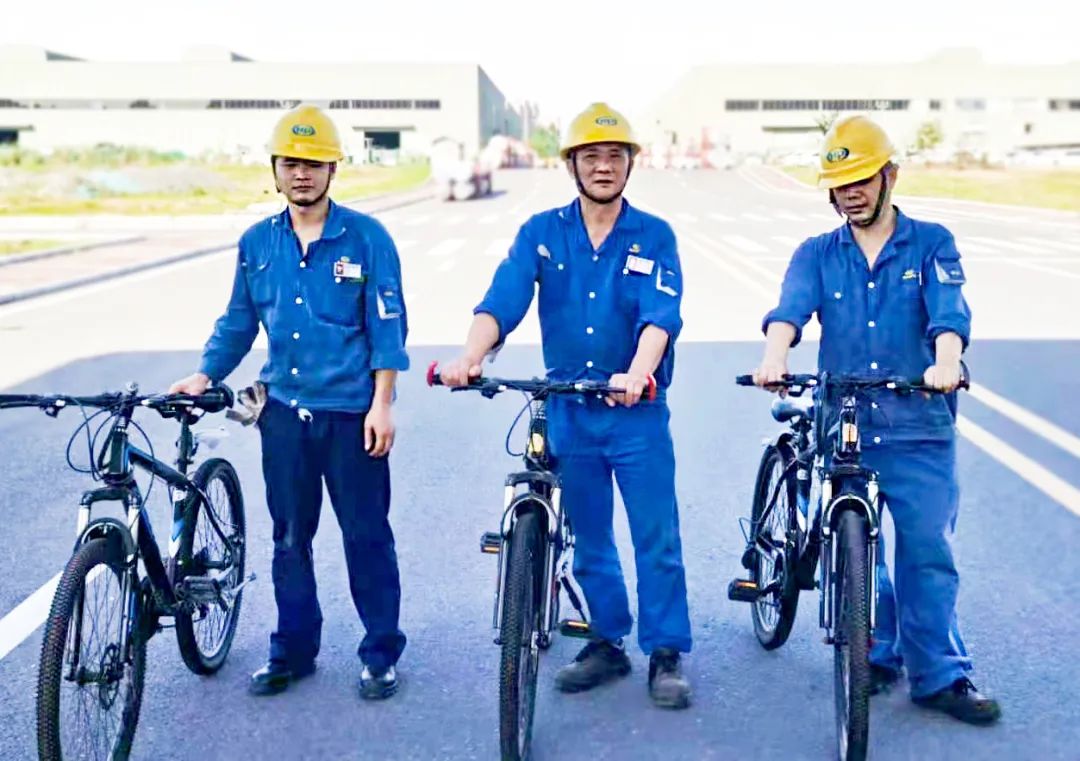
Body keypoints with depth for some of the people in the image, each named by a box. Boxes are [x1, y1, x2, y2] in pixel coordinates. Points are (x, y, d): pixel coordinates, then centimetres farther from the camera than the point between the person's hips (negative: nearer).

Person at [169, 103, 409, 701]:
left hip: (351, 413, -4)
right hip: (284, 411, 4)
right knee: (289, 537, 13)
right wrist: (205, 376, 4)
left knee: (366, 535, 4)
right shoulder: (256, 243, 7)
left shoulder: (366, 238, -5)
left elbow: (388, 326, -6)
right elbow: (239, 321, 15)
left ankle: (381, 653, 19)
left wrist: (382, 404, -11)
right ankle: (292, 649, 27)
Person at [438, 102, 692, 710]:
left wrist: (638, 372, -38)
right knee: (589, 540, 13)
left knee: (658, 539, 0)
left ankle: (666, 655, 14)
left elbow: (660, 314, -19)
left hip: (637, 411, -2)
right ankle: (607, 644, 28)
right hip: (568, 410, 2)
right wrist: (470, 357, -31)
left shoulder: (654, 237, -4)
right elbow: (502, 301, -12)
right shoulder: (541, 233, 1)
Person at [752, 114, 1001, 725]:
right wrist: (775, 356, -33)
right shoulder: (817, 255, 9)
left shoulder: (931, 244, 4)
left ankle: (940, 675, 8)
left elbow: (949, 310, -13)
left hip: (920, 432, -2)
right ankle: (876, 657, 26)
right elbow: (791, 308, -11)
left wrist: (946, 361, -34)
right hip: (843, 430, 2)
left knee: (928, 552, -2)